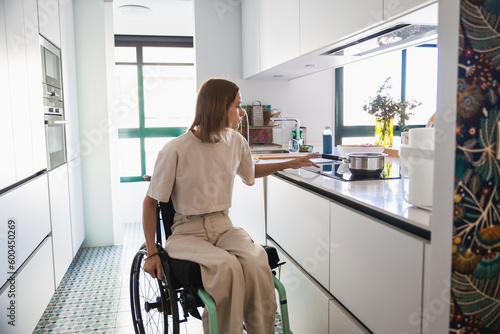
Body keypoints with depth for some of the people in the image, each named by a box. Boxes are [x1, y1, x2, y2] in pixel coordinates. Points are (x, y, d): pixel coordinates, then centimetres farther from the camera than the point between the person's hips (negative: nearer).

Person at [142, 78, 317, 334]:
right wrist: (152, 253, -6)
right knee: (226, 266, -35)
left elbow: (251, 171, 28)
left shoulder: (236, 142, 4)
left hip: (223, 226, 4)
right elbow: (150, 202, -3)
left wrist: (289, 164, 24)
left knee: (256, 262, -29)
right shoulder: (176, 150, -12)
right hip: (187, 231, -4)